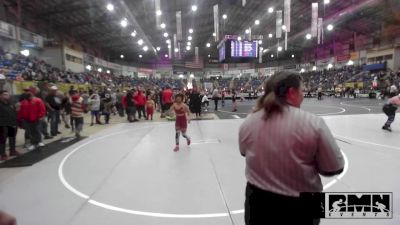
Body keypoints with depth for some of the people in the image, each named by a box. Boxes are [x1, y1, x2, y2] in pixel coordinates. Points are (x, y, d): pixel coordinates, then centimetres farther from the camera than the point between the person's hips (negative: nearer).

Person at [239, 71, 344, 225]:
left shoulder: (248, 122, -9)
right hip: (298, 207, -2)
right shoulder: (313, 123, -20)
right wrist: (307, 163, 5)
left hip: (258, 202, 3)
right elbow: (334, 168, -11)